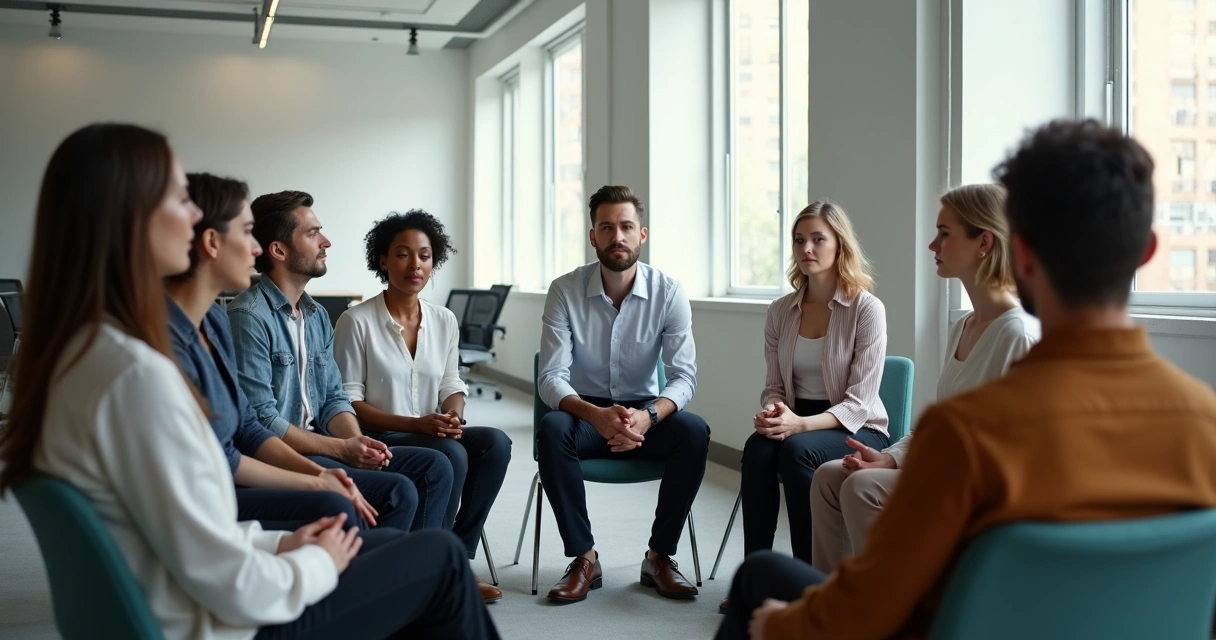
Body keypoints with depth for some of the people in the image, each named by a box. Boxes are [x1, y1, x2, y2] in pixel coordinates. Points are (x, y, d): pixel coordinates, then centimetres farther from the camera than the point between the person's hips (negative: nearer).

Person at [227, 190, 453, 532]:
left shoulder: (317, 315, 14)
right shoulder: (249, 317, -14)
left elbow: (333, 398, 13)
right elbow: (261, 420, -18)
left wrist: (357, 440, -8)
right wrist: (342, 449, -17)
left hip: (317, 447, 9)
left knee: (433, 466, -3)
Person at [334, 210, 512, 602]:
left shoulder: (444, 321, 9)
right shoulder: (356, 322, -7)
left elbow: (452, 386, 12)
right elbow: (349, 402, -9)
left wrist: (453, 415, -13)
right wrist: (416, 424, -20)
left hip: (435, 435, 5)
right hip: (378, 441, -5)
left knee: (495, 442, -23)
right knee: (451, 455, -32)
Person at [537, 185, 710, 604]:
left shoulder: (668, 293, -9)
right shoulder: (565, 291, -11)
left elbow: (684, 376, -14)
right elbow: (551, 378, -17)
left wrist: (648, 416, -37)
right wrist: (597, 415, -38)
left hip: (645, 414, 1)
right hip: (585, 413, 0)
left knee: (695, 432, -29)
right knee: (551, 430, -33)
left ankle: (659, 556, -13)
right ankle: (584, 558, -18)